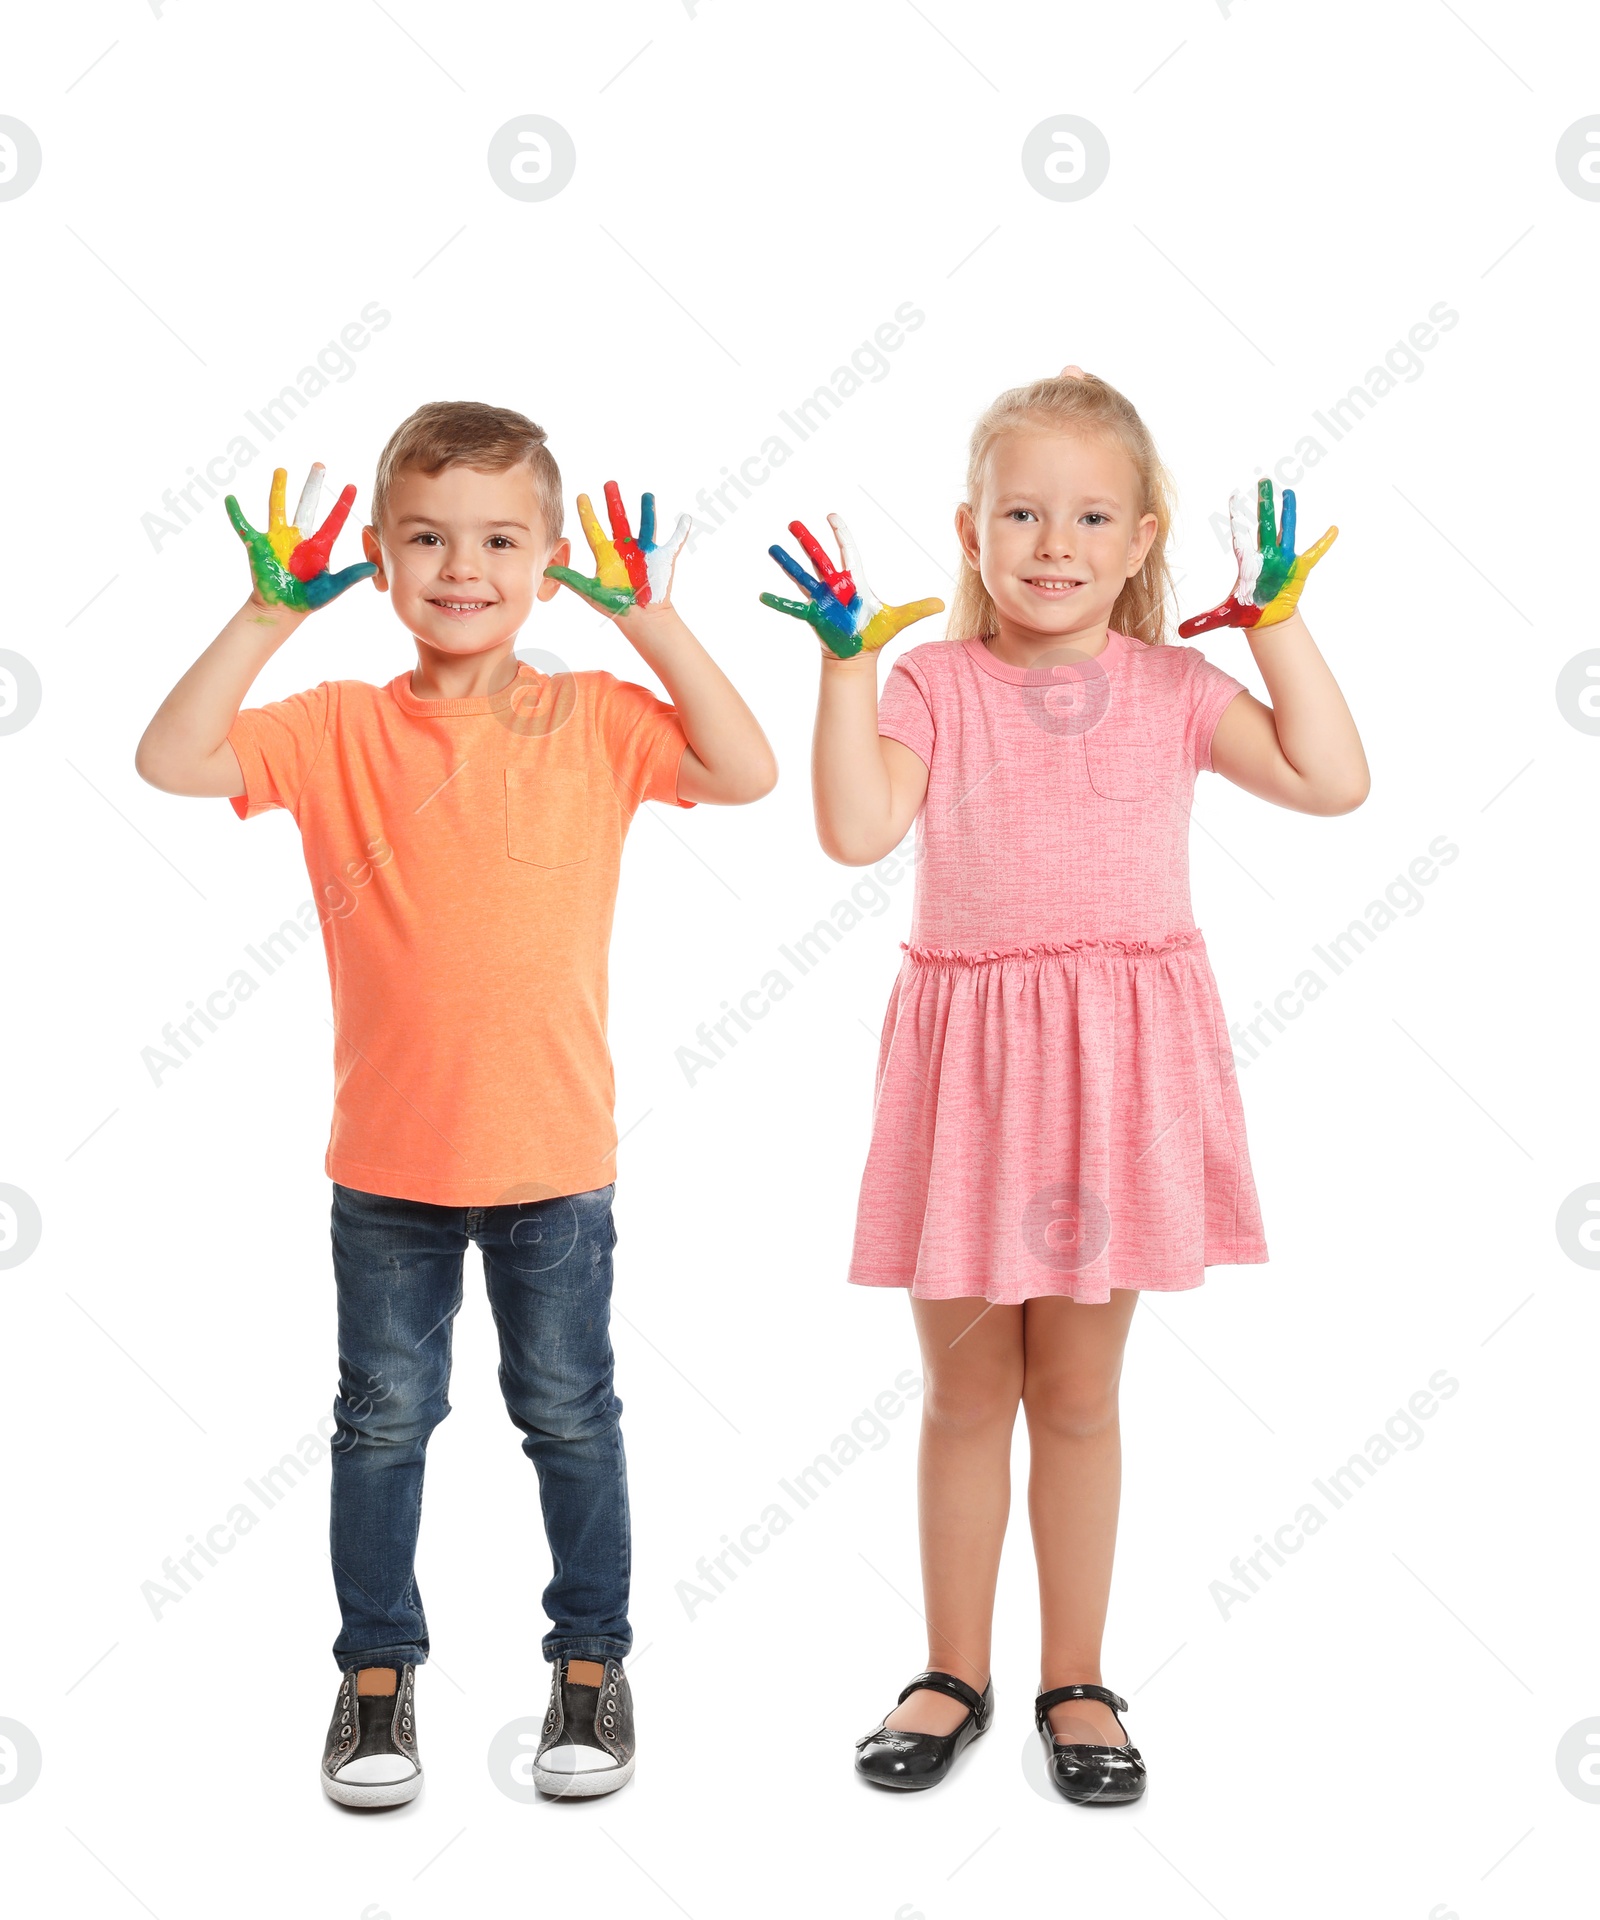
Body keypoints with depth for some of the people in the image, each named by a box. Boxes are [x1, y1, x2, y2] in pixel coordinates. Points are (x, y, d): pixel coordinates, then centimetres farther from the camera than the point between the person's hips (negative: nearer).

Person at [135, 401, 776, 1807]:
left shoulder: (595, 719, -3)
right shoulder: (342, 730, -3)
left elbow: (745, 774, -14)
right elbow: (173, 760, -12)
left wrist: (652, 620, -15)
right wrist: (272, 613, -16)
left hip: (554, 1153, 0)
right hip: (387, 1161, 1)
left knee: (570, 1415, 13)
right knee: (384, 1418, 13)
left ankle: (591, 1660, 30)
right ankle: (378, 1670, 29)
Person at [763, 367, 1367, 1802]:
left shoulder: (1169, 686, 3)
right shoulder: (935, 683, 0)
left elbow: (1332, 781, -6)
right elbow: (857, 828, -15)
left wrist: (1279, 621, -6)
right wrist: (848, 656, -16)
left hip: (1118, 1056, 0)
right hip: (969, 1056, 0)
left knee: (1078, 1391, 11)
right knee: (966, 1390, 11)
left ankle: (1076, 1681, 26)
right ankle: (955, 1676, 27)